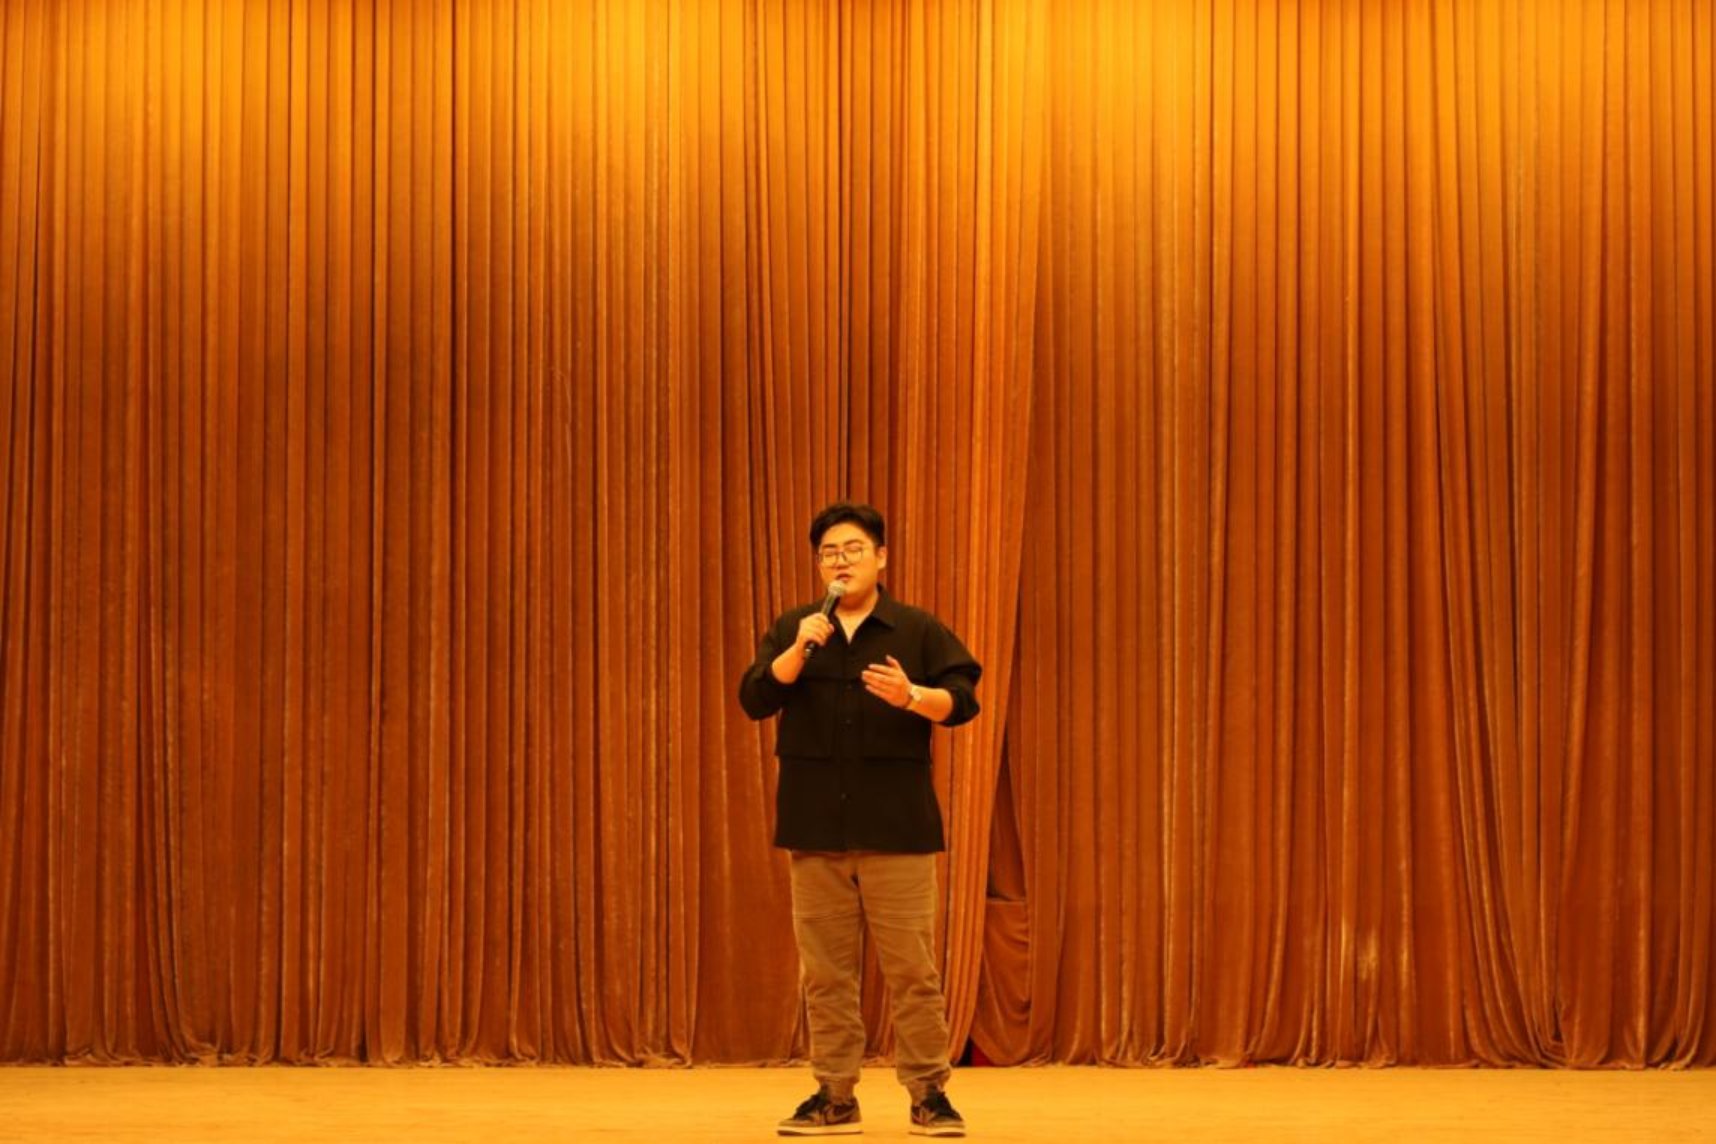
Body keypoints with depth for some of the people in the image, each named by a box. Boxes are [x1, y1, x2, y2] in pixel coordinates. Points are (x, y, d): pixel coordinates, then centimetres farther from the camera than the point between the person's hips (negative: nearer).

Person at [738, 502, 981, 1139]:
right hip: (815, 824, 2)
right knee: (825, 970, 5)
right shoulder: (791, 630, 10)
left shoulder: (918, 630, 4)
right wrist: (799, 650, -16)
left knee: (912, 967, -2)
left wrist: (912, 696, -23)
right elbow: (753, 700, -2)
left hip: (896, 824, -2)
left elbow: (962, 699, -4)